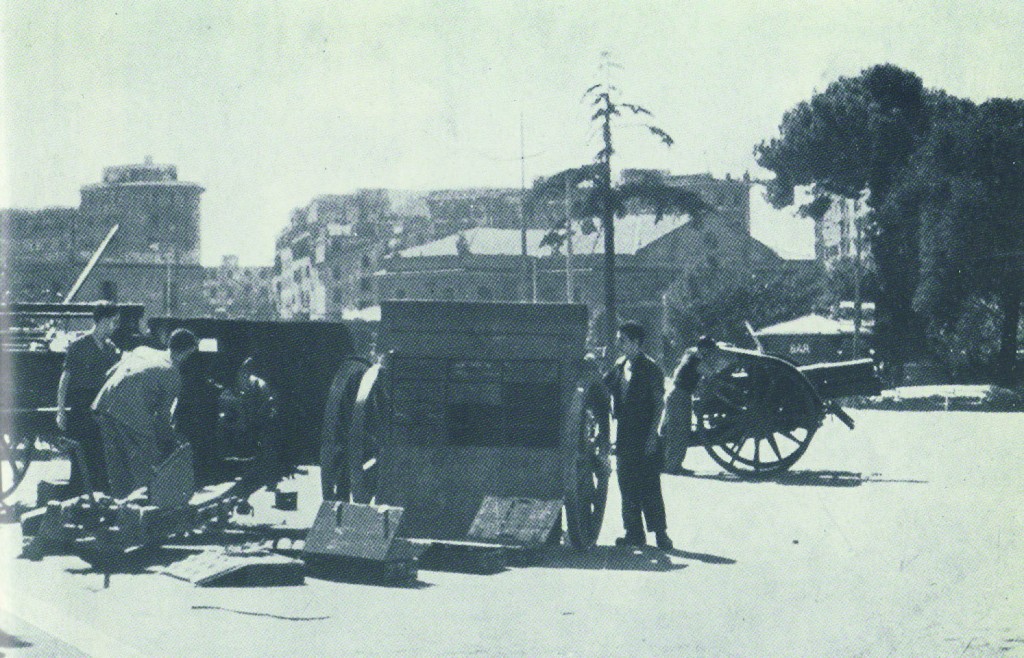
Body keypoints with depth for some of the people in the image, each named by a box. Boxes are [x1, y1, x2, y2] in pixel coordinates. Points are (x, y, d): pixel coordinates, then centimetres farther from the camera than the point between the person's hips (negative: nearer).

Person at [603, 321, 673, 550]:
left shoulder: (650, 369, -7)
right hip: (624, 435, 7)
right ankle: (634, 533, 14)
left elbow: (659, 403, -8)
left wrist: (653, 435, -13)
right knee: (627, 485, 8)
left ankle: (660, 533, -2)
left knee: (649, 486, -6)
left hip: (645, 436, -7)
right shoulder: (619, 366, 12)